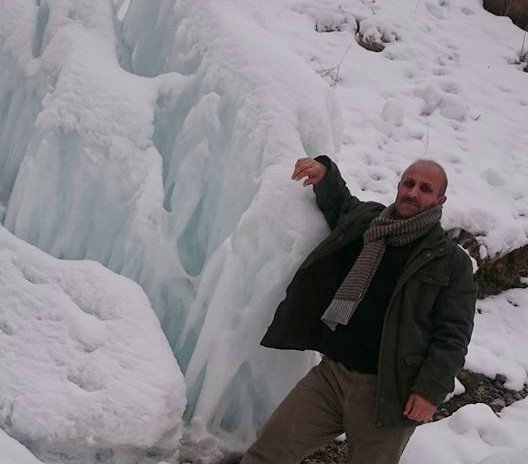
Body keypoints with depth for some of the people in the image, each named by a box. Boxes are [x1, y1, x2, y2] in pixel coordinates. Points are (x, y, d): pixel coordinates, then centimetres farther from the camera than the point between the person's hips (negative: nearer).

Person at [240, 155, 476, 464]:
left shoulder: (451, 262, -2)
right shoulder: (364, 219, 12)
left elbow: (453, 334, -5)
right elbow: (339, 201, 35)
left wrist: (431, 390, -14)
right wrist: (325, 173, 15)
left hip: (384, 391, -4)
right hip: (331, 373, 4)